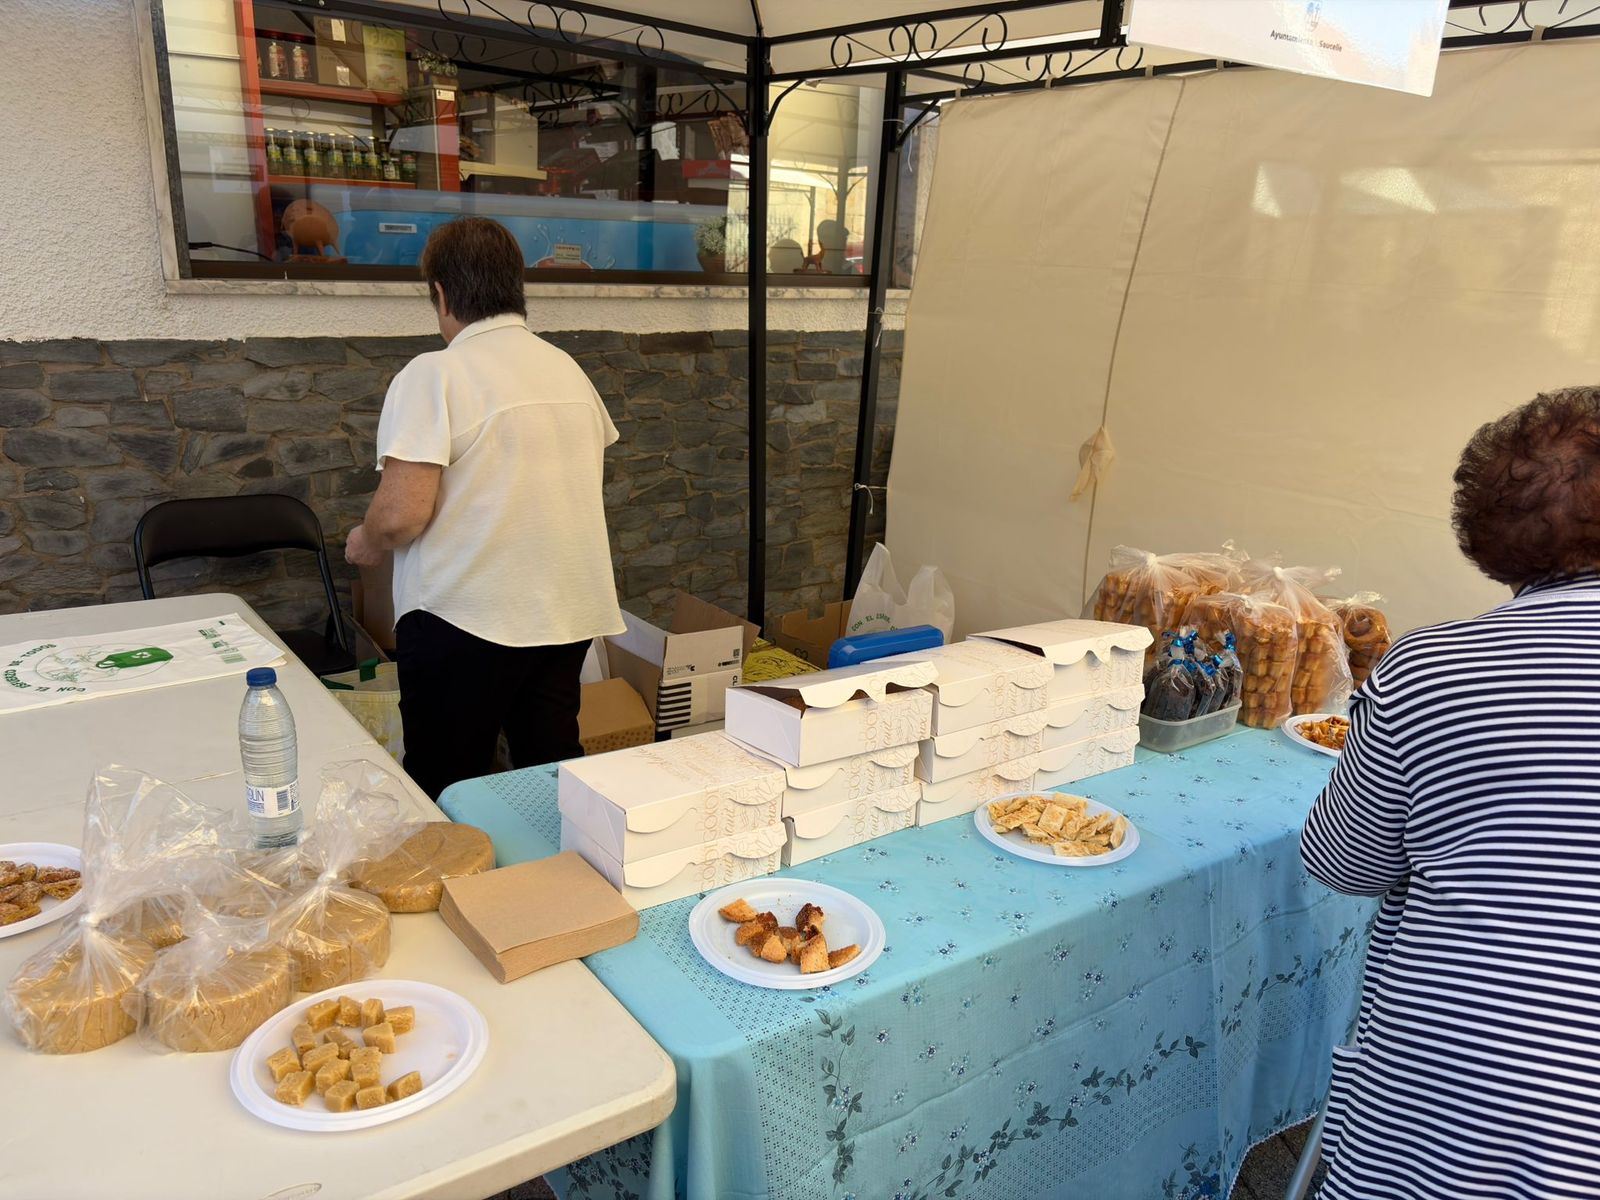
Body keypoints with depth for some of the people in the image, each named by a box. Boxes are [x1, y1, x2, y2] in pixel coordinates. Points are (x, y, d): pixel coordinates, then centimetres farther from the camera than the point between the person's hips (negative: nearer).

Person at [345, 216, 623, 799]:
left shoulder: (434, 375, -12)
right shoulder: (568, 369, 8)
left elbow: (402, 513, -19)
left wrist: (366, 542, 2)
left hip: (465, 617, -6)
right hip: (569, 615, 6)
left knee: (444, 796, 8)